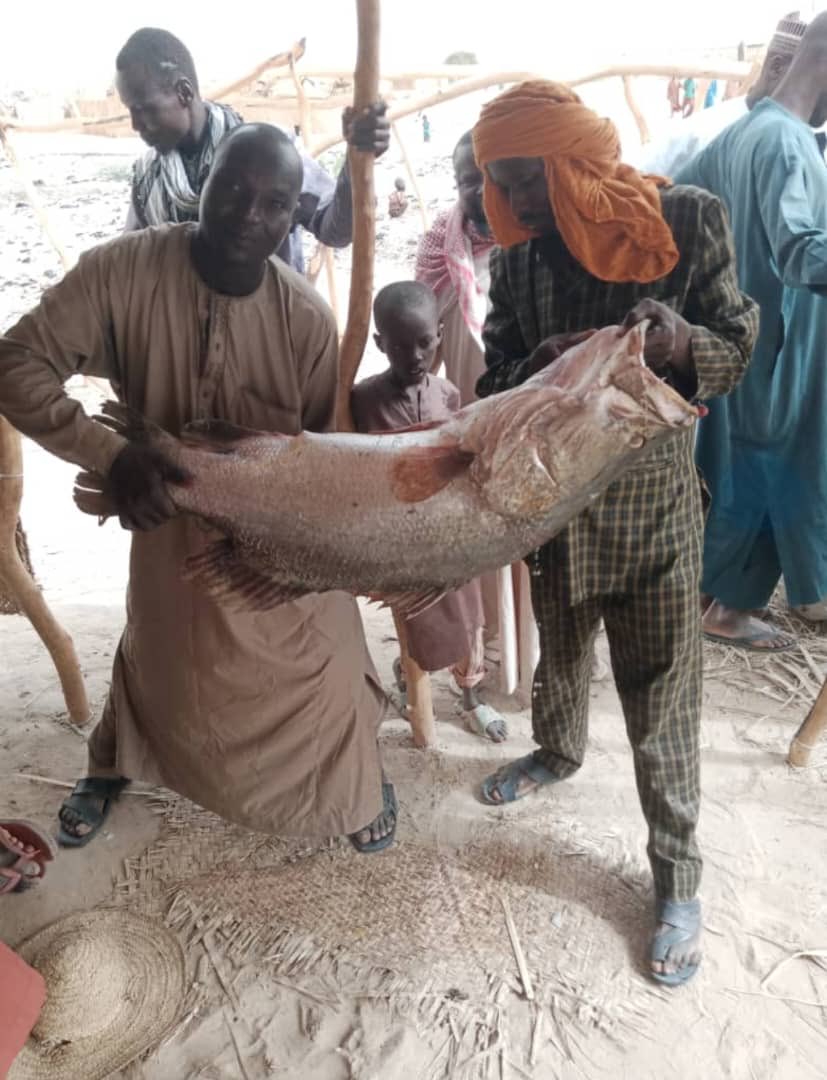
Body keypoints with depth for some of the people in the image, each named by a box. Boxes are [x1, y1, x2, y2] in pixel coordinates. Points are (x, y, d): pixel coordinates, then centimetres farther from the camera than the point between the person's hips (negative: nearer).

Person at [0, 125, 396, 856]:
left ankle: (360, 779, 44)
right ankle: (111, 766, 55)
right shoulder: (122, 271, -20)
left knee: (323, 669, 12)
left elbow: (334, 439, -8)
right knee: (160, 657, 24)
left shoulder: (306, 316, -19)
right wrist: (110, 455, -32)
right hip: (171, 518, 1)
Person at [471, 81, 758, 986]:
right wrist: (536, 373, -22)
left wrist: (682, 343, -29)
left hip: (653, 501, -4)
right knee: (557, 653, 25)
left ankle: (677, 879, 23)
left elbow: (736, 347, -6)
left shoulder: (687, 220, -10)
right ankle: (557, 752, 55)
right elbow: (497, 375, 2)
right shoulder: (517, 253, -1)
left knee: (662, 701, 3)